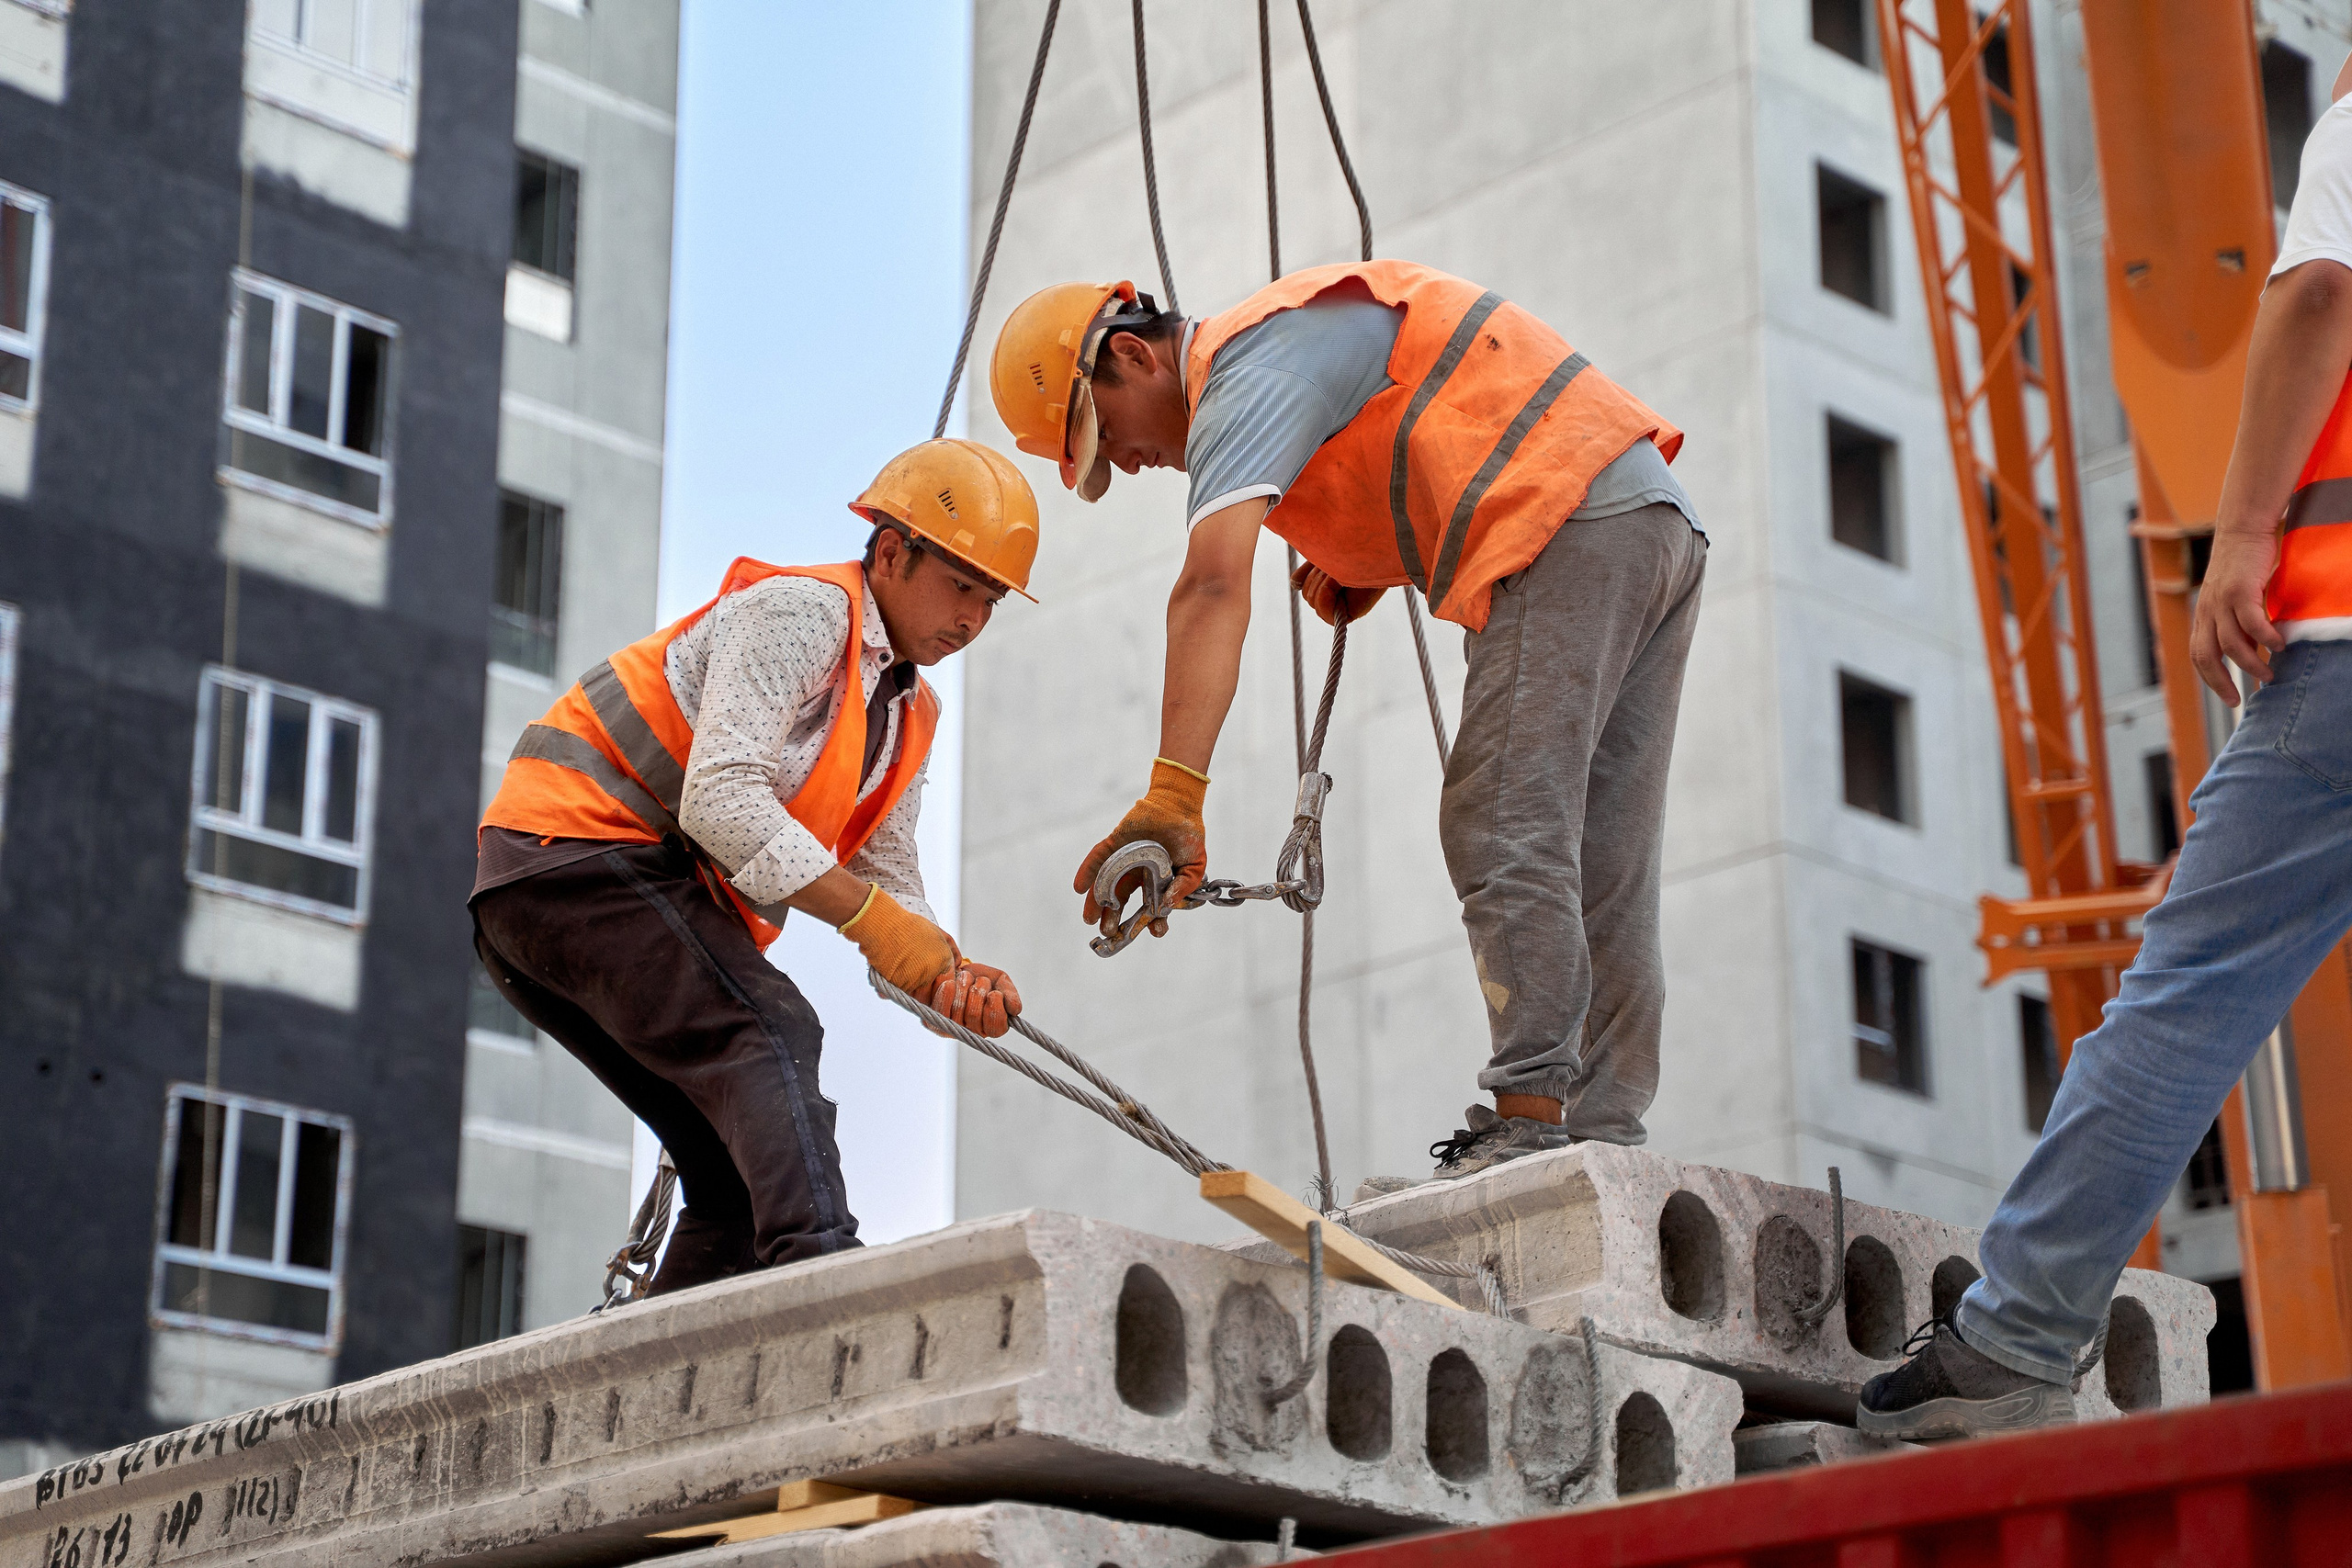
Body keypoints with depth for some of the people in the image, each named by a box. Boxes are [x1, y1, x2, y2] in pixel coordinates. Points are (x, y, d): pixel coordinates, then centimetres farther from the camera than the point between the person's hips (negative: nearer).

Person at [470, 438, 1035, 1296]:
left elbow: (891, 884, 12)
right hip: (578, 848, -10)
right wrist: (871, 916, -24)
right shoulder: (800, 609, -12)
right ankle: (816, 1260, -44)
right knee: (769, 1034, -27)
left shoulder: (908, 719, 17)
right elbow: (718, 800, -23)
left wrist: (951, 978, -10)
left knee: (738, 1172, 3)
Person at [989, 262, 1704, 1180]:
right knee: (1595, 870, 7)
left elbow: (1213, 586, -23)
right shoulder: (1300, 343, 24)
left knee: (1504, 832, -14)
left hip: (1568, 523, -10)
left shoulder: (1246, 367, -8)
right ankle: (1603, 1130, 5)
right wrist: (1357, 569, 17)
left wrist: (1173, 793, -33)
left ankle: (1530, 1124, -20)